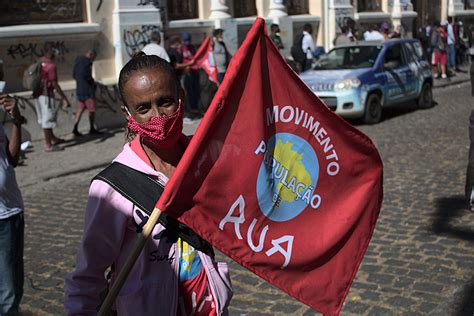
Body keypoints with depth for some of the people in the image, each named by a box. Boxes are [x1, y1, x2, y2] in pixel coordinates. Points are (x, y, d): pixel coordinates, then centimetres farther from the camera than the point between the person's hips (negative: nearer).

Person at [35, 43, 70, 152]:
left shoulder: (40, 61, 6)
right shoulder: (51, 65, -20)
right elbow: (54, 84, -22)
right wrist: (64, 98, -20)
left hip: (39, 93, 9)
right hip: (47, 94, -9)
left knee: (44, 118, 19)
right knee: (47, 119, 0)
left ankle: (52, 138, 36)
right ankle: (48, 145, 8)